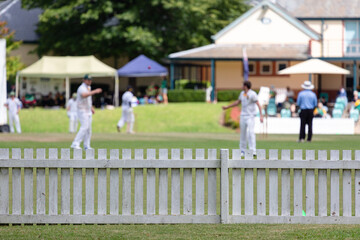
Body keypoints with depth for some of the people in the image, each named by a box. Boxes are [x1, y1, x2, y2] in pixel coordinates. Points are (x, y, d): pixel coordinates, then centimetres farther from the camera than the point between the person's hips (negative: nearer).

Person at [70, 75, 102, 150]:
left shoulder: (88, 88, 13)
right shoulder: (82, 88, -18)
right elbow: (84, 95, -42)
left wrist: (91, 107, 22)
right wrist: (94, 91, -46)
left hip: (88, 111, 10)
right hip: (82, 110, -10)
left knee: (88, 128, 9)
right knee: (84, 127, -20)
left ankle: (87, 146, 14)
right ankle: (75, 144, -23)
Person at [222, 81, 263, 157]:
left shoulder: (253, 94, -16)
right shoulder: (242, 93, 8)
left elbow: (258, 105, -20)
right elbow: (237, 102, 22)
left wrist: (261, 116, -30)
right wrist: (227, 107, 24)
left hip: (251, 116, -7)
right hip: (243, 116, 7)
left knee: (251, 133, -16)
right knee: (243, 133, 8)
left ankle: (253, 151, -17)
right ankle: (242, 151, 15)